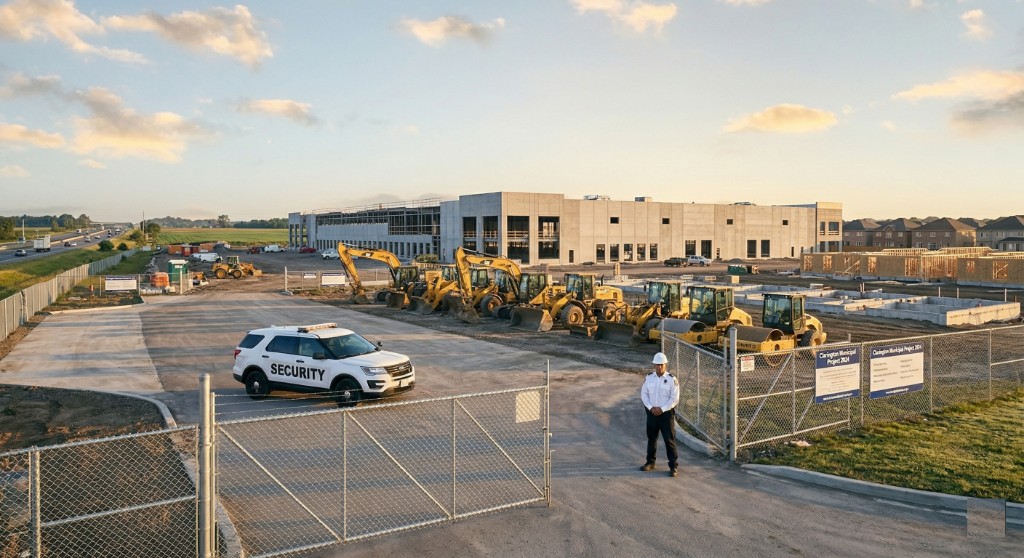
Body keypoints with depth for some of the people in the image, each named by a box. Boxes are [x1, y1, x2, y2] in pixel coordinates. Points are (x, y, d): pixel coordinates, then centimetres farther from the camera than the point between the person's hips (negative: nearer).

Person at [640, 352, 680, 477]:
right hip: (651, 413, 4)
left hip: (667, 413, -4)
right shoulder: (648, 378, 2)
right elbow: (643, 394, 4)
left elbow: (674, 398, -11)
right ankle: (650, 462, 29)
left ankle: (673, 466, 3)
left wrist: (662, 409, -16)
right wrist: (651, 408, -9)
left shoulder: (672, 380, -9)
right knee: (651, 438, 15)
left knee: (669, 440, -4)